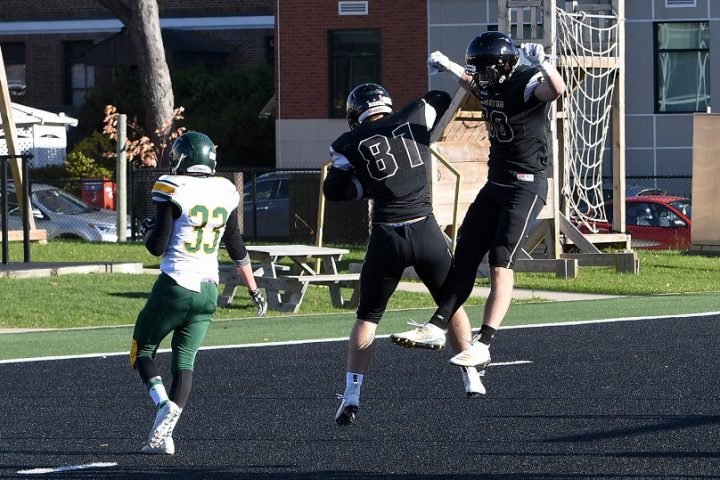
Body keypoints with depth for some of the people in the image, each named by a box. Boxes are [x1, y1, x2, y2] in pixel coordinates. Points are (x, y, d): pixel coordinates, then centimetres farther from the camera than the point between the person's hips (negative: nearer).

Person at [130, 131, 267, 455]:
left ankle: (162, 403, -14)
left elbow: (157, 247, -11)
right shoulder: (224, 192, 6)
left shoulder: (172, 190, -10)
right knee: (184, 361, 9)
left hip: (175, 285, -5)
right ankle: (164, 433, -1)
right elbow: (237, 248, 14)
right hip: (209, 289, 5)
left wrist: (147, 231, 12)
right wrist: (253, 289, 24)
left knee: (142, 351, 11)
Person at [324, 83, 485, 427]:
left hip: (386, 237, -1)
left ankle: (352, 396, 3)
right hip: (426, 231, 1)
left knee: (367, 317, 13)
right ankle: (471, 379, 26)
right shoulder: (415, 117, 6)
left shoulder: (350, 144, 2)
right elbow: (442, 99, 25)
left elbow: (333, 190, 11)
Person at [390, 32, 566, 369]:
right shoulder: (490, 86, 8)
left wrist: (543, 65, -58)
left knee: (501, 263, -13)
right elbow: (471, 83, 35)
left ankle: (482, 346, -15)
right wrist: (447, 66, 25)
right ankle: (436, 327, 6)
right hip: (496, 183, 9)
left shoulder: (527, 83, -18)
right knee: (465, 252, 5)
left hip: (526, 186, -9)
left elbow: (556, 89, -41)